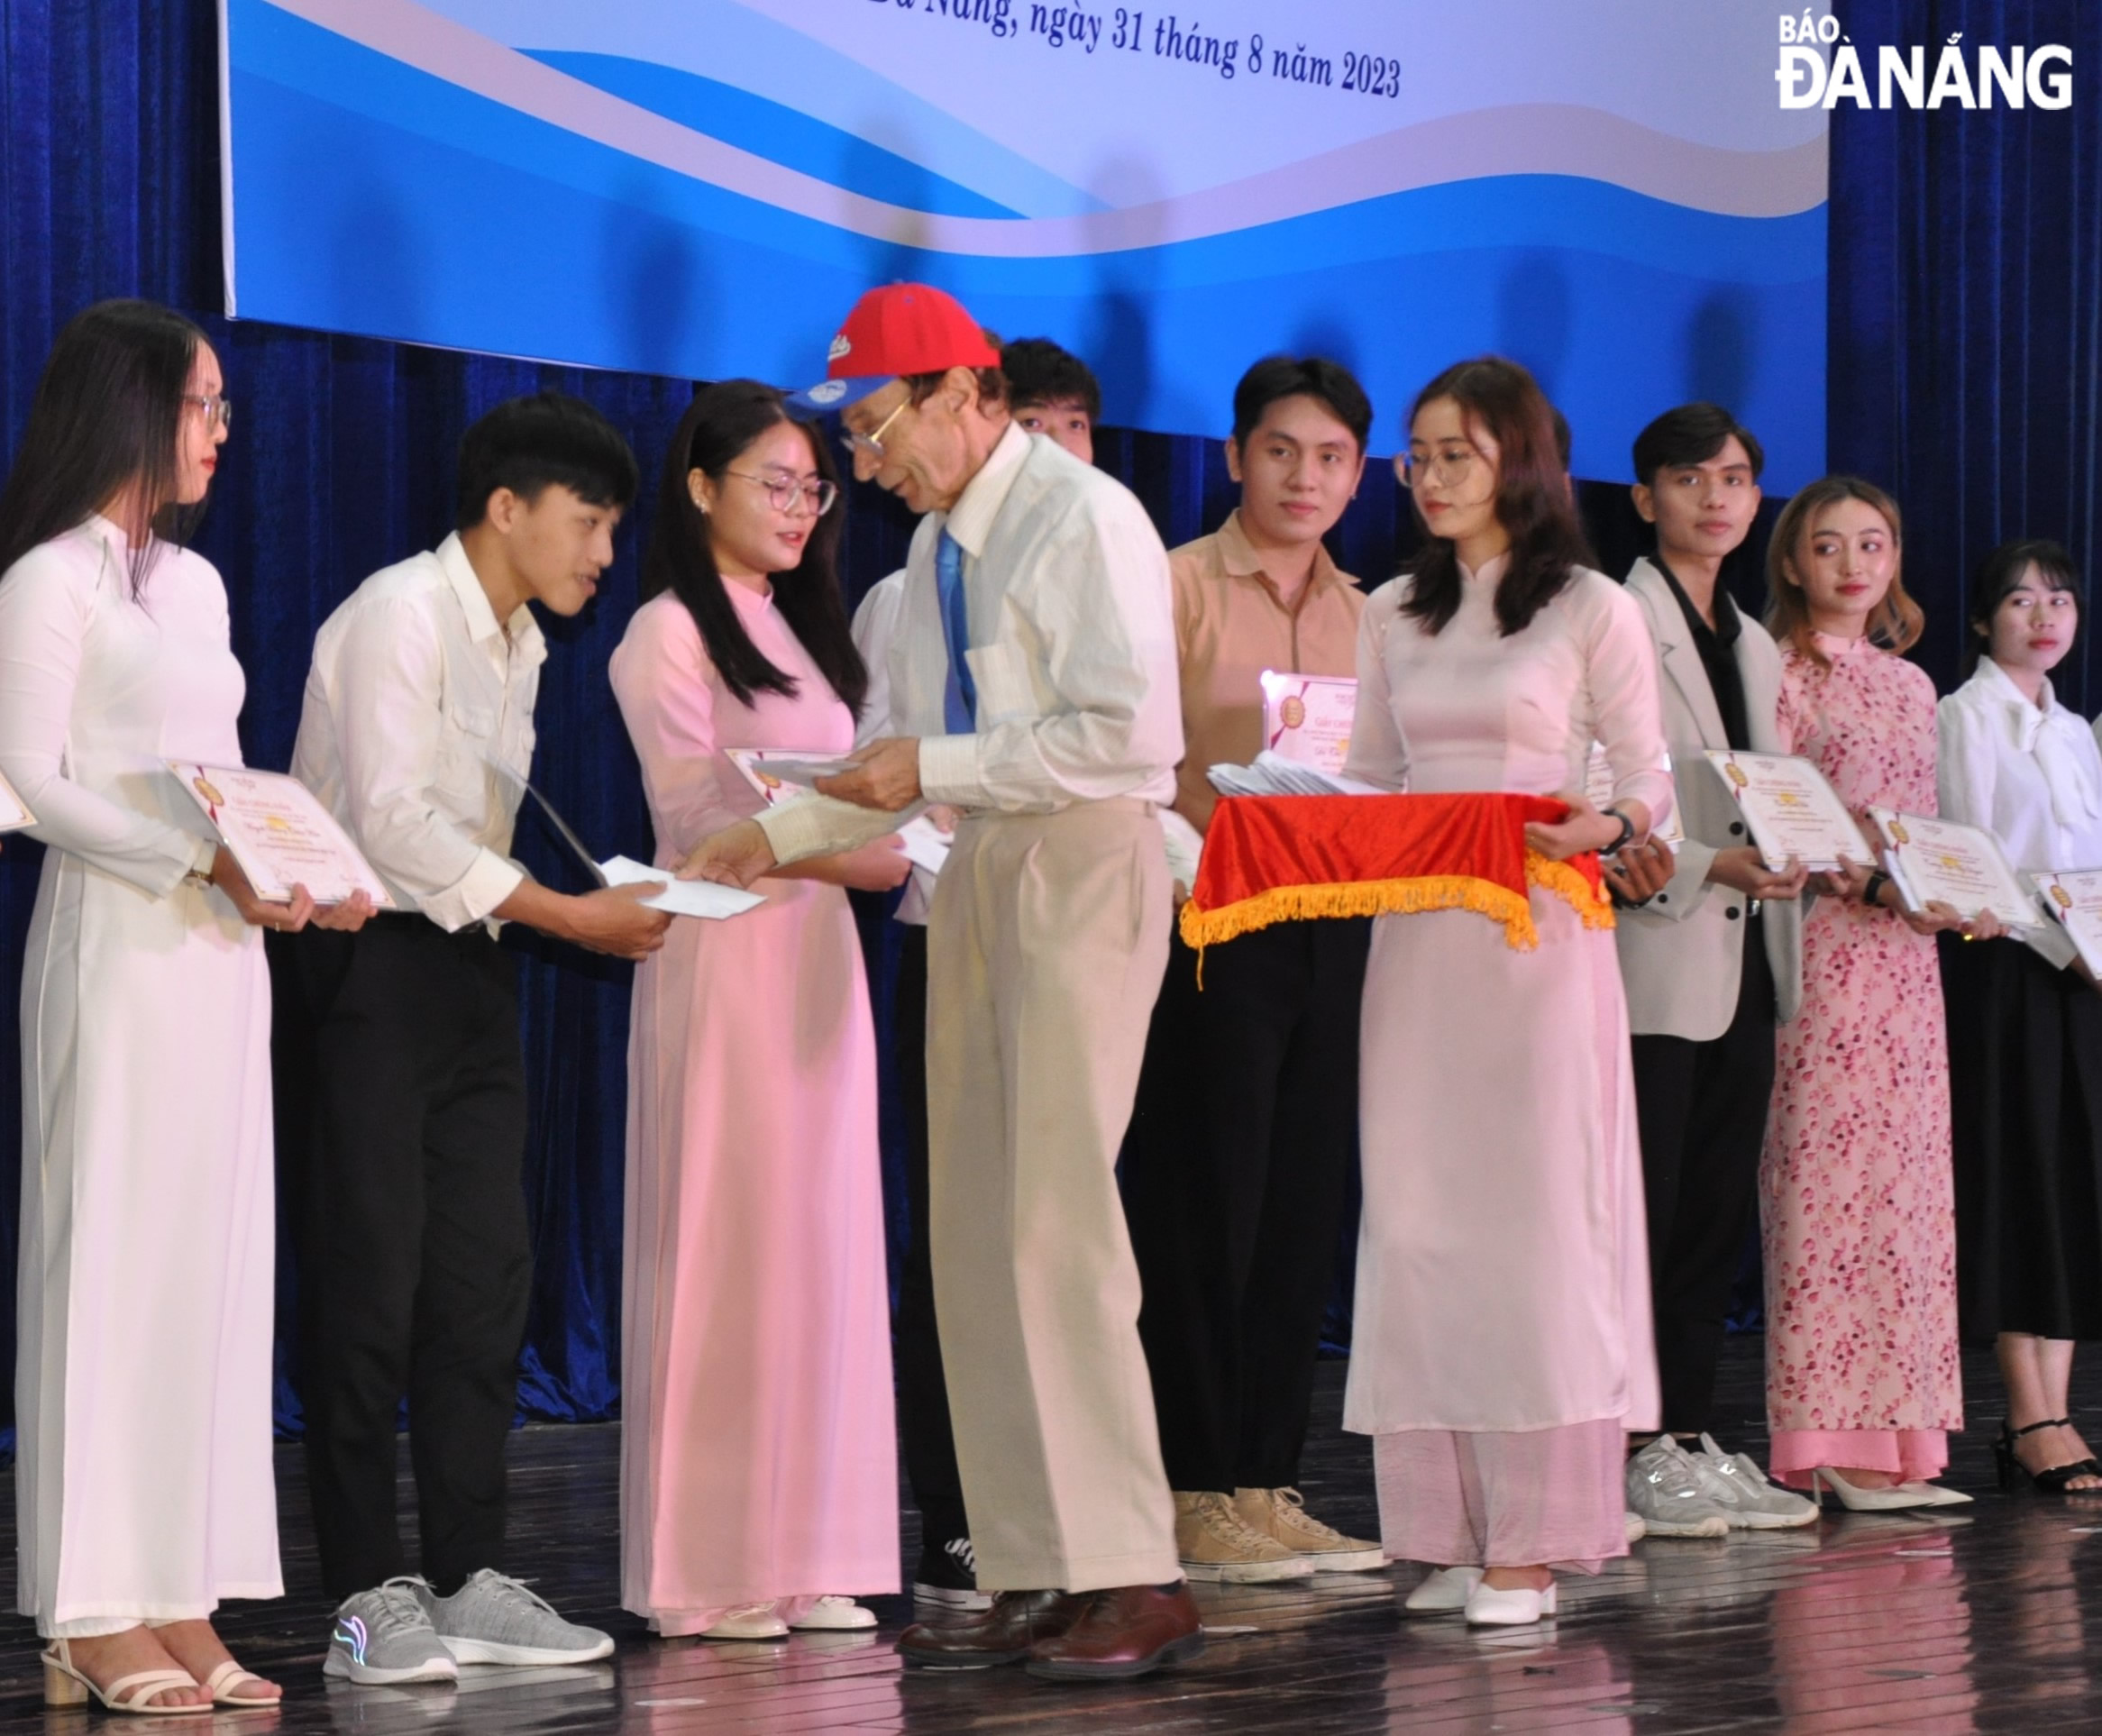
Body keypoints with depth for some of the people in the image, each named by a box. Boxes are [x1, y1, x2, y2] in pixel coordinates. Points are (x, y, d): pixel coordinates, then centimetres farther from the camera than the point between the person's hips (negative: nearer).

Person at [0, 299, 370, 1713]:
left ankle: (181, 1598, 5)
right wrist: (205, 861, -20)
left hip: (220, 947, 8)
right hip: (118, 943, -8)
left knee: (215, 1258, 4)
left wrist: (308, 875, 3)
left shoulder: (194, 581, 19)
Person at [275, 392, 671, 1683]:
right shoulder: (403, 614, -11)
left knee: (486, 1279, 5)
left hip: (467, 965, 9)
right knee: (370, 1281, -7)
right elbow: (394, 820, -19)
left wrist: (605, 908, 4)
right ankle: (371, 1598, -4)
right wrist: (570, 915, -18)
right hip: (366, 960, -9)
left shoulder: (518, 644, 16)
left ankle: (469, 1580, 10)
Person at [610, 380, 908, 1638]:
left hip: (819, 954, 7)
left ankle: (803, 1560, 6)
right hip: (725, 956, -7)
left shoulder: (803, 631, 20)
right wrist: (847, 860, -23)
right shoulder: (668, 637, -3)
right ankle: (705, 1572, -3)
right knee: (722, 1246, -7)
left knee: (822, 1242, 4)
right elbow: (697, 821, -13)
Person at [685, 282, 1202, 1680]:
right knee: (974, 1237, 7)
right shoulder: (938, 548, 14)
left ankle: (1134, 1578, -8)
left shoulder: (1084, 521, -12)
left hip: (1081, 873, -9)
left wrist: (937, 768, -17)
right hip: (978, 881, 9)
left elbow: (1126, 732, -20)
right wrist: (780, 834, 9)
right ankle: (1033, 1577, 11)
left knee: (1054, 1221, -13)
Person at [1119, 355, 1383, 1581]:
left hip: (1332, 928, 6)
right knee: (1205, 1205, -3)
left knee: (1305, 1206, 7)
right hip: (1210, 927, -6)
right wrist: (1193, 855, -23)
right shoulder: (1178, 586, -3)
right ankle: (1200, 1493, 3)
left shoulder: (1362, 614, 15)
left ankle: (1269, 1481, 13)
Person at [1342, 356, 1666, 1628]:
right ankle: (1452, 1528, 5)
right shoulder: (1393, 614, 15)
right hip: (1415, 936, 5)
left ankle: (1532, 1536, -5)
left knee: (1533, 1218, -6)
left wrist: (1602, 829, -21)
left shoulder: (1593, 610, 0)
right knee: (1416, 1221, 1)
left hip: (1538, 936, -5)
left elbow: (1652, 783, -1)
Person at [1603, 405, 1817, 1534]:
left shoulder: (1754, 648, 20)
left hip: (1744, 966, 8)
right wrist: (1707, 867, -20)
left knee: (1718, 1211, 8)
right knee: (1642, 1214, -7)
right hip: (1653, 959, -8)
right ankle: (1629, 1453, -5)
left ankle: (1691, 1439, 12)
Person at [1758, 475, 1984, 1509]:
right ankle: (1828, 1445, -10)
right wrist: (1869, 885, -19)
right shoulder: (1783, 675, -2)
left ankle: (1891, 1435, 5)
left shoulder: (1912, 685, 19)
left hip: (1905, 953, 7)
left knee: (1907, 1178, 4)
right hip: (1819, 950, -7)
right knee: (1825, 1174, -10)